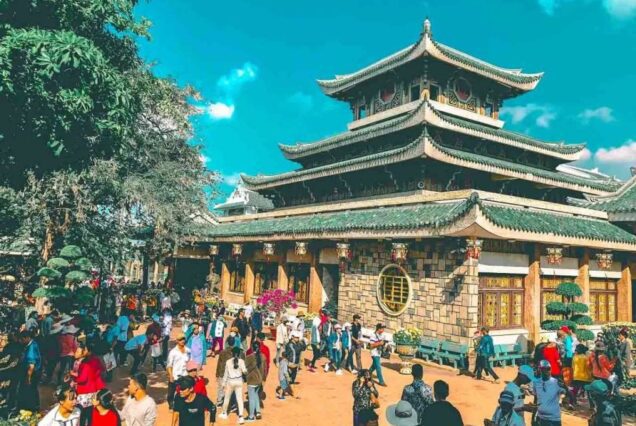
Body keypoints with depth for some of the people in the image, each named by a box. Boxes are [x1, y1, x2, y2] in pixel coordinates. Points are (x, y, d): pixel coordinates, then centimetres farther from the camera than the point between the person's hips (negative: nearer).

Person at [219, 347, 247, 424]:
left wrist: (224, 382, 11)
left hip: (230, 381, 0)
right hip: (239, 381, 0)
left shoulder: (228, 362, -5)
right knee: (240, 399, 1)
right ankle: (241, 417, -7)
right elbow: (244, 371, -15)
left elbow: (226, 373, 1)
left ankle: (224, 414, 34)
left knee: (227, 398, 19)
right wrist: (246, 370, 8)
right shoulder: (241, 361, -8)